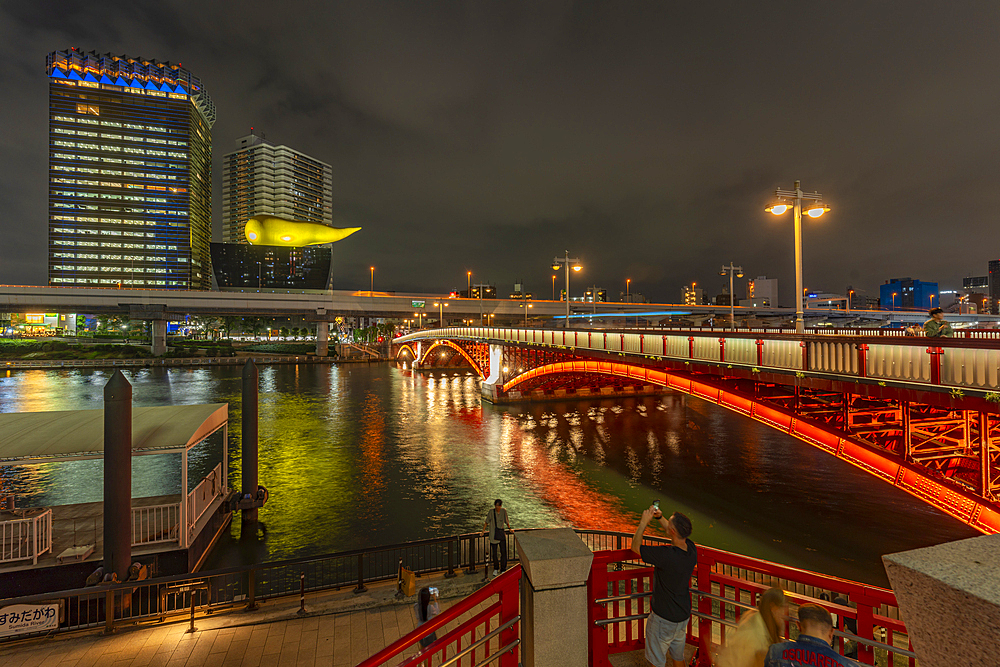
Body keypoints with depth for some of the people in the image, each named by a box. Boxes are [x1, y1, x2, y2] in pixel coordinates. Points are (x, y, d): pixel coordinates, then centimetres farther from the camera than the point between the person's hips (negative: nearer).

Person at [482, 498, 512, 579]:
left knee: (503, 552, -1)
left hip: (501, 533, 1)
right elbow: (486, 522, -2)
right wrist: (483, 531, -3)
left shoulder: (504, 511, -5)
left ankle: (503, 569, 14)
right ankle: (496, 569, 28)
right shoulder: (492, 512, -11)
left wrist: (509, 528, 12)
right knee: (494, 553, 8)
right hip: (493, 534, -1)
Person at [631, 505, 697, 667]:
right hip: (684, 615, 7)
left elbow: (635, 546, -20)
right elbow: (677, 534, 9)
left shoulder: (665, 555, -36)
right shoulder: (691, 549, -15)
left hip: (665, 618, -6)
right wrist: (659, 518, 5)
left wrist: (644, 522, -14)